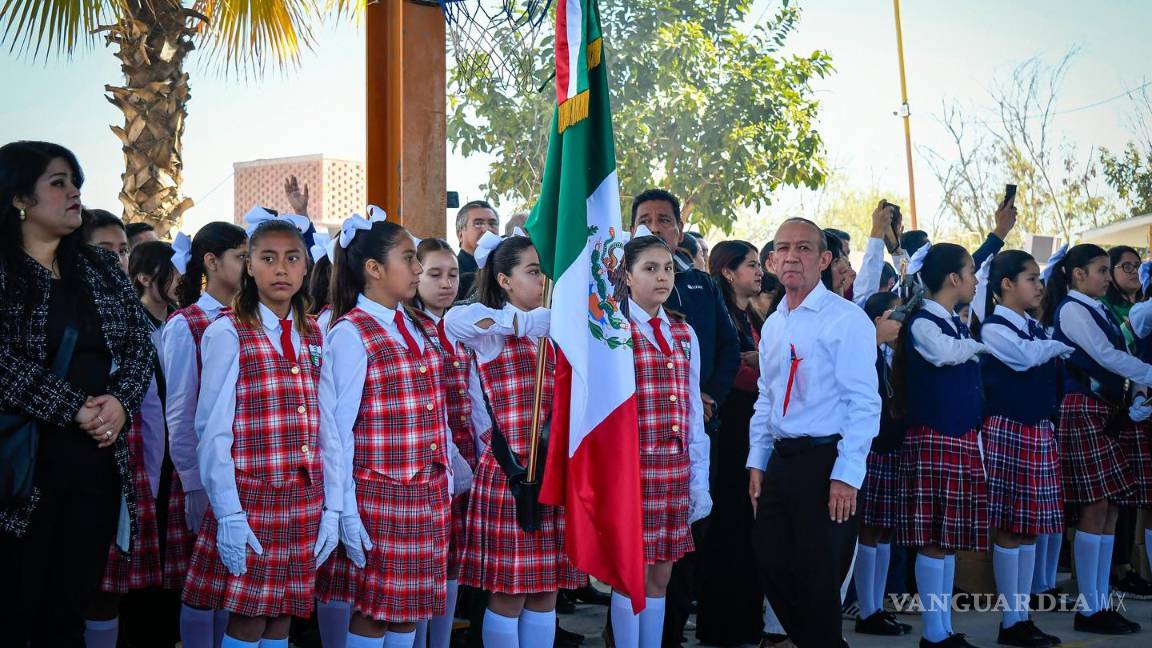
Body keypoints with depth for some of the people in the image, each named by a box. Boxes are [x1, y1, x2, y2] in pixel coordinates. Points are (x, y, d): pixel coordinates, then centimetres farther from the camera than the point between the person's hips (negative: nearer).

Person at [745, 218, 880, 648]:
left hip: (826, 461, -7)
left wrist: (846, 475, -17)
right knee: (772, 568, 11)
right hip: (780, 461, 7)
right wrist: (757, 462, 13)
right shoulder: (772, 325, 14)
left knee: (818, 579, 1)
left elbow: (864, 403, -13)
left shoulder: (847, 319, -9)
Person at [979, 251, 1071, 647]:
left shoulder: (1036, 328, 16)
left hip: (1040, 431, 8)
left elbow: (1055, 374, 17)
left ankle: (1023, 616, 19)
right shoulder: (993, 327, -8)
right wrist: (1059, 346, -4)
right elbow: (1026, 356, -23)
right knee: (1010, 529, -2)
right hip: (1008, 432, -8)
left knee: (1031, 528, 10)